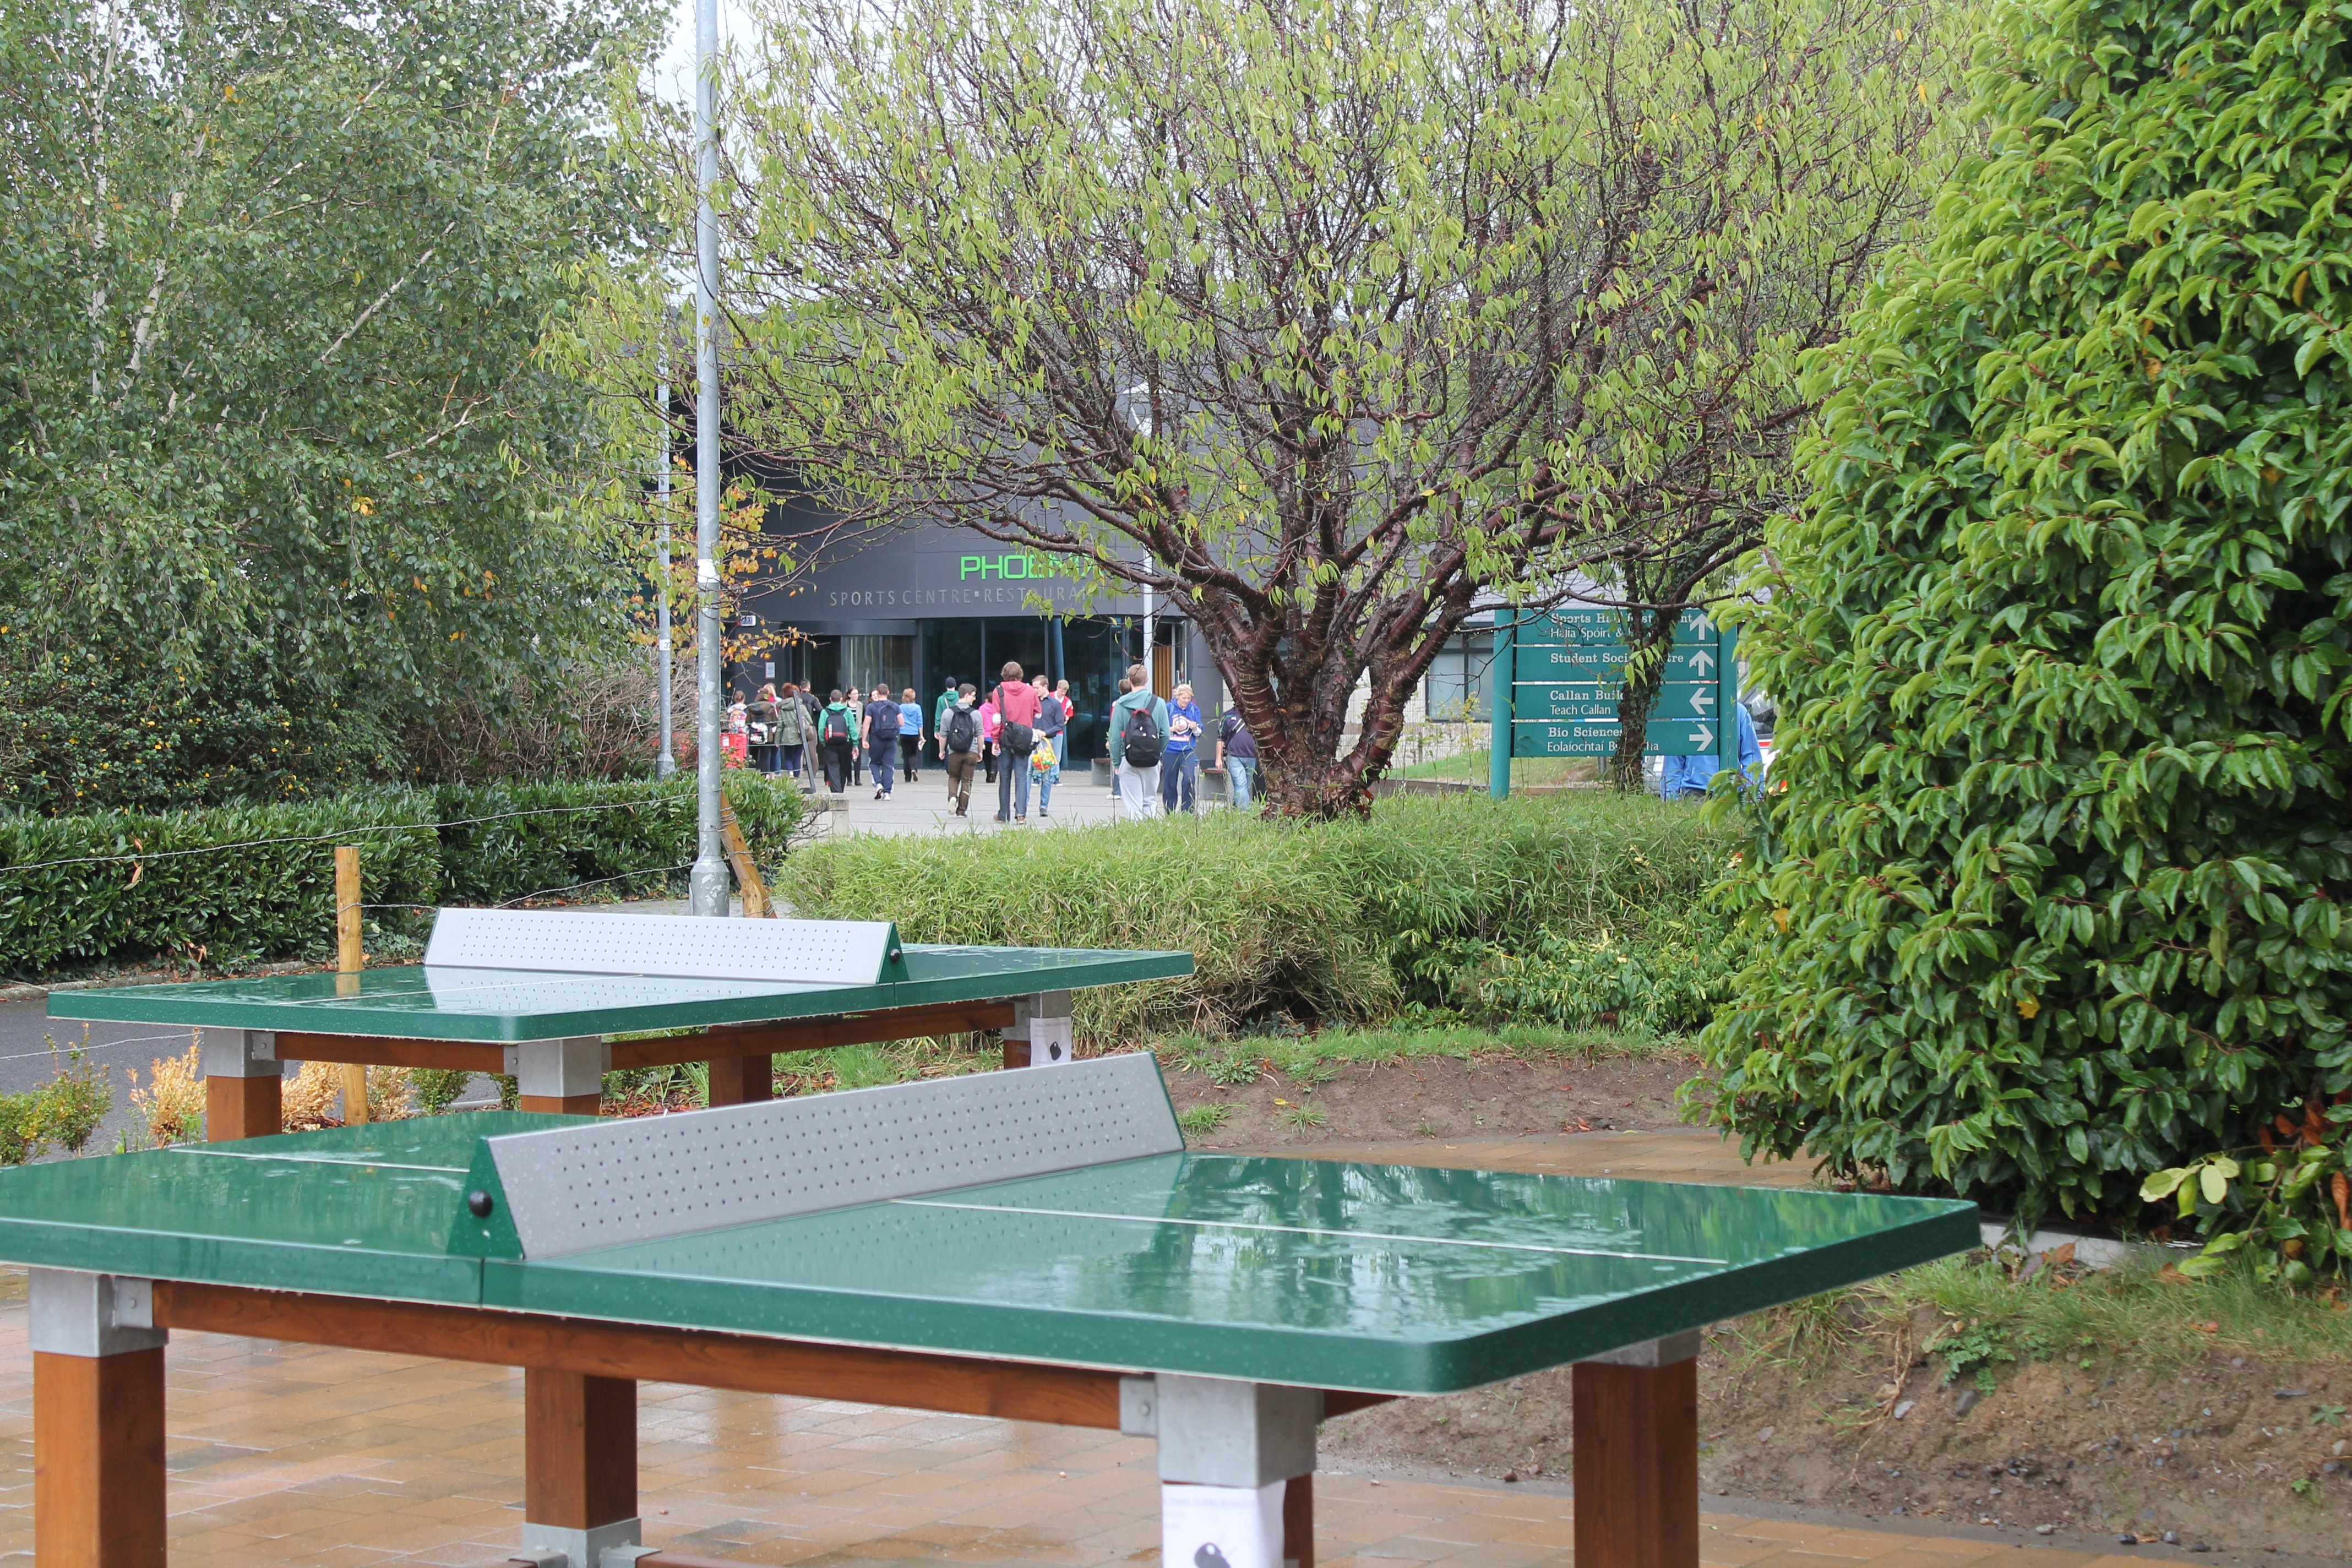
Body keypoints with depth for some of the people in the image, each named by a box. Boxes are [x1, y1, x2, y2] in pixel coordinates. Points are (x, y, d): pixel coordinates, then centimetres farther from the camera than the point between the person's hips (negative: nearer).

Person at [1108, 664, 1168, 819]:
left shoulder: (1121, 705, -3)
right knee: (1150, 802, 11)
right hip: (1152, 762, 1)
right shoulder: (1158, 703, 0)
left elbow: (1115, 737, -3)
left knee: (1133, 805, 2)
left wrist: (1116, 763, 4)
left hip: (1129, 761, -1)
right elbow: (1165, 735, 0)